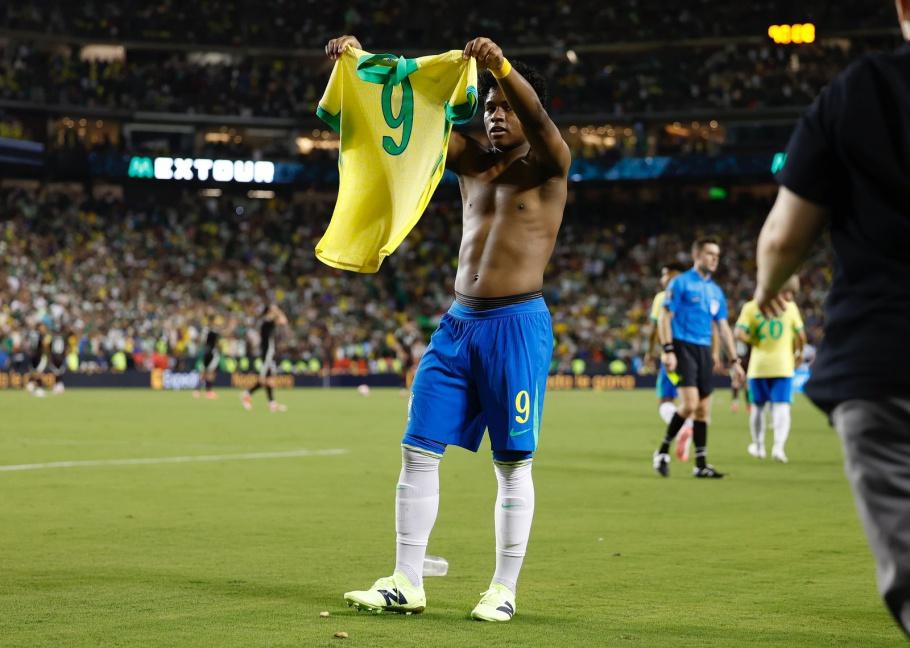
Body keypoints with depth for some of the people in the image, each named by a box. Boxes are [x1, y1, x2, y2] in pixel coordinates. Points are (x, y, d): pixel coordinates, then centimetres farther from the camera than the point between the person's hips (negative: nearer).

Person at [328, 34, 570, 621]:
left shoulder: (549, 165, 1)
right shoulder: (472, 161, 16)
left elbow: (538, 119, -21)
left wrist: (501, 65, -38)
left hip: (518, 324, -6)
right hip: (458, 323, 6)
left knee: (513, 463, -1)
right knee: (419, 451, 1)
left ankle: (504, 590, 7)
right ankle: (407, 584, 6)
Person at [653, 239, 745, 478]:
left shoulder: (716, 291, 16)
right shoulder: (681, 283, -2)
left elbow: (723, 328, 19)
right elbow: (665, 317, -6)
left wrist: (734, 361, 13)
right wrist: (667, 350, -15)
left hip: (704, 351, 6)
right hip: (683, 347, -6)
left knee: (703, 410, 5)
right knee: (690, 404, -18)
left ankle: (701, 465, 9)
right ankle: (663, 451, -2)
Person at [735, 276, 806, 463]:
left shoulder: (751, 307, -2)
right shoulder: (790, 307, -2)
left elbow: (740, 333, -12)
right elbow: (801, 336, -1)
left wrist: (755, 342, 5)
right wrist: (798, 353, 17)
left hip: (758, 365, 2)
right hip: (782, 365, -1)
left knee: (758, 407, 17)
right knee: (782, 407, -4)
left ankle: (758, 446, 29)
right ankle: (779, 445, -23)